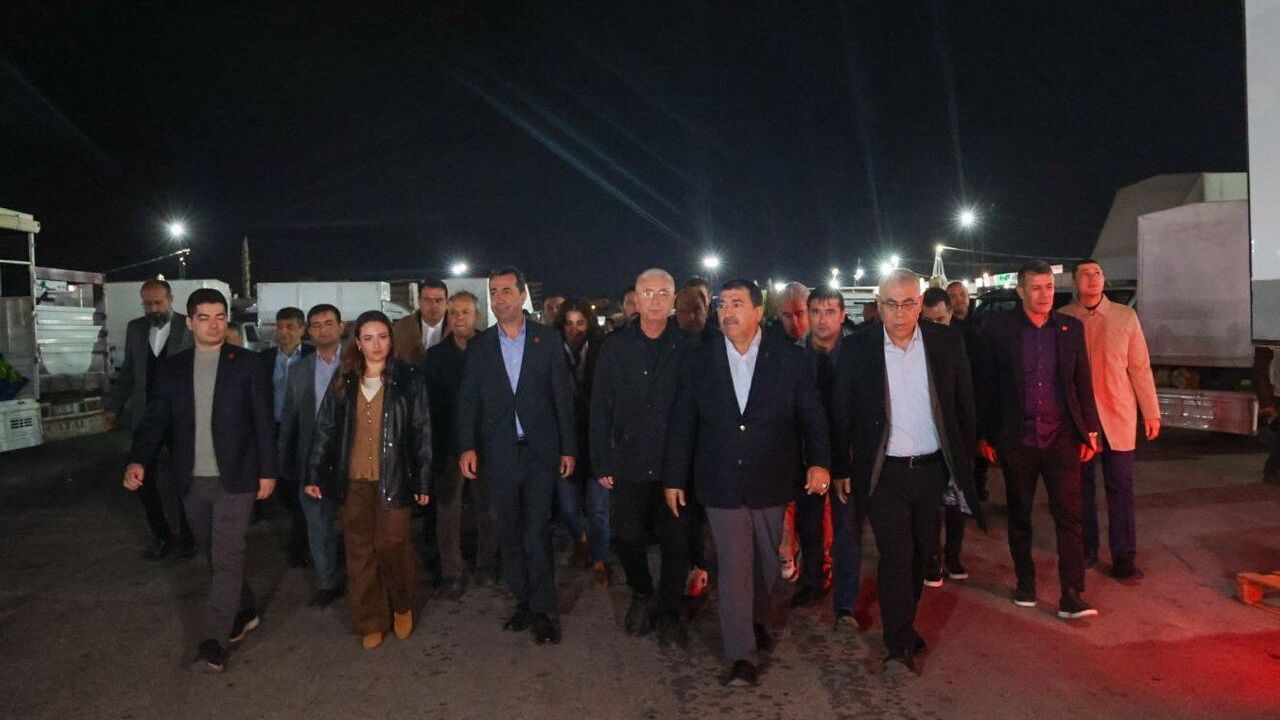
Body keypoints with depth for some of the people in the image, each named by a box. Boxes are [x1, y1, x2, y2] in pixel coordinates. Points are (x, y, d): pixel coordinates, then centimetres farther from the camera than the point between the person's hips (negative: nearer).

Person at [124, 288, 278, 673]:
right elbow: (155, 419, 2)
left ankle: (215, 641, -1)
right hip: (193, 481, 4)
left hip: (235, 477, -4)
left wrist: (268, 470, -5)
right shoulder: (171, 367, 6)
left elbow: (263, 420, -2)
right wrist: (138, 460, -15)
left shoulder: (246, 363, -3)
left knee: (227, 557, -6)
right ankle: (244, 610, 36)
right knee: (216, 556, 16)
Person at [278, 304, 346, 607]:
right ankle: (327, 582, 23)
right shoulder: (299, 369, 8)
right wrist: (285, 461, 8)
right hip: (312, 458, 3)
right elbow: (288, 418, 11)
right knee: (318, 523, 9)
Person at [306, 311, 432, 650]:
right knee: (360, 552, 7)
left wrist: (423, 482, -5)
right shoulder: (343, 382, 5)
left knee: (392, 545, -1)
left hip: (392, 479, -3)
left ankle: (402, 607, 26)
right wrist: (315, 475, 3)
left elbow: (422, 433, -3)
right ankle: (370, 622, 21)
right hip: (353, 481, 3)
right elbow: (324, 428, 7)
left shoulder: (408, 381, -3)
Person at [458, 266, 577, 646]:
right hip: (498, 454, 3)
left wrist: (568, 448, -1)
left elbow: (563, 396, 1)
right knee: (509, 533, 9)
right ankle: (524, 602, 22)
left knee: (537, 531, -4)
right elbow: (468, 401, 5)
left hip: (540, 450, -2)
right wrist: (467, 447, -7)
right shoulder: (479, 347, 7)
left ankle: (543, 609, 7)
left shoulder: (548, 340, 1)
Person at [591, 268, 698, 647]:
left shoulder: (689, 346, -1)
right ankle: (642, 595, 34)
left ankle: (669, 612, 26)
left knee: (676, 543, 6)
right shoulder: (615, 347, 3)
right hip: (629, 465, 1)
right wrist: (602, 464, -1)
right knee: (629, 538, 7)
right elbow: (600, 409, 3)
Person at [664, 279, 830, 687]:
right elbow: (682, 424, 2)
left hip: (772, 484, 1)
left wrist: (819, 461, -14)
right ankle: (740, 655, 8)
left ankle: (758, 620, 43)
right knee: (734, 566, -2)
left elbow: (812, 418, -1)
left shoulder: (791, 360, -3)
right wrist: (673, 478, 3)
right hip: (722, 484, -1)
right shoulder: (698, 361, -1)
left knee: (766, 561, 17)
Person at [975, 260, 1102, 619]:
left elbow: (1083, 382, 9)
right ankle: (1025, 583, 27)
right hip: (1016, 438, -1)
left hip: (1061, 437, 1)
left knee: (1070, 515, -4)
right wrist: (984, 435, -1)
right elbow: (984, 384, 0)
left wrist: (1090, 431, 5)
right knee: (1019, 515, 12)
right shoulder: (997, 327, -3)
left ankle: (1072, 596, 0)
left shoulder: (1071, 327, 5)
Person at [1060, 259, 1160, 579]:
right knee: (1082, 486, 10)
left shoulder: (1126, 316, 1)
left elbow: (1140, 367, 3)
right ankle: (1086, 549, 22)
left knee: (1120, 487, 2)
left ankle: (1123, 557, 10)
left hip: (1118, 416, 0)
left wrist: (1151, 412, 1)